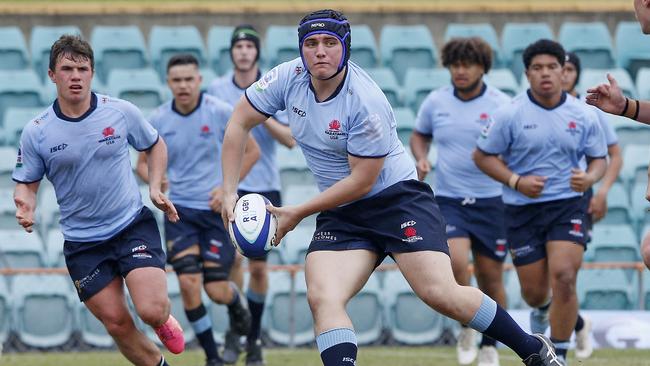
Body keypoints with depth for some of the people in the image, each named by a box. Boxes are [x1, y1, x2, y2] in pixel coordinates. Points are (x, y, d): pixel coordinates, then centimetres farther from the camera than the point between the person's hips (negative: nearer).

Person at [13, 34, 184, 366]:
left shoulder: (121, 112, -6)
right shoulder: (35, 132, -7)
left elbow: (155, 145, 12)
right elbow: (26, 183, 3)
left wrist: (155, 187, -1)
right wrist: (25, 205, -19)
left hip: (133, 226, -1)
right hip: (82, 243, 1)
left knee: (151, 310, -18)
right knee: (117, 324, 1)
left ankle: (164, 322, 20)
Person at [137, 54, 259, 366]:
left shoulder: (220, 112, -7)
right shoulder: (158, 120, -1)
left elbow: (251, 151, 3)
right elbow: (143, 162, 12)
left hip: (217, 210, -2)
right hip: (179, 210, 2)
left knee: (216, 290, -5)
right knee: (188, 283, -13)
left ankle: (235, 300, 36)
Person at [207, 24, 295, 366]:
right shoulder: (217, 89, 2)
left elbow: (290, 139, -6)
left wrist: (262, 116, -20)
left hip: (265, 188, 1)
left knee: (259, 266, 5)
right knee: (234, 255, -20)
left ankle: (253, 338, 19)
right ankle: (234, 329, -7)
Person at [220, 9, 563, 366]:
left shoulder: (366, 102, -23)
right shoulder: (288, 78, -7)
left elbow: (362, 181, -18)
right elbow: (239, 123, 6)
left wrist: (297, 213, -13)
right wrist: (230, 192, -1)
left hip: (397, 198, -5)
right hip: (340, 213, 5)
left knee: (440, 294, -16)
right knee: (322, 299, -20)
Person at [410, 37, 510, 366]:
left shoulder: (501, 105, -4)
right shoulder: (435, 102, 4)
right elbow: (420, 135, 21)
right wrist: (421, 158, 0)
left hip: (490, 202, -1)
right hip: (447, 200, 1)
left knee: (490, 277, 5)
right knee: (455, 262, -23)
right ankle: (466, 328, 2)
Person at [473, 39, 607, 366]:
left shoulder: (584, 115, -1)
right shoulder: (510, 115, -6)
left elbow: (599, 158, 9)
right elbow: (482, 156, 0)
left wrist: (590, 177, -14)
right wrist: (516, 181, -14)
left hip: (567, 206, 0)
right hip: (522, 209, 0)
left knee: (563, 277, -20)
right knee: (534, 293, 4)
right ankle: (541, 311, 45)